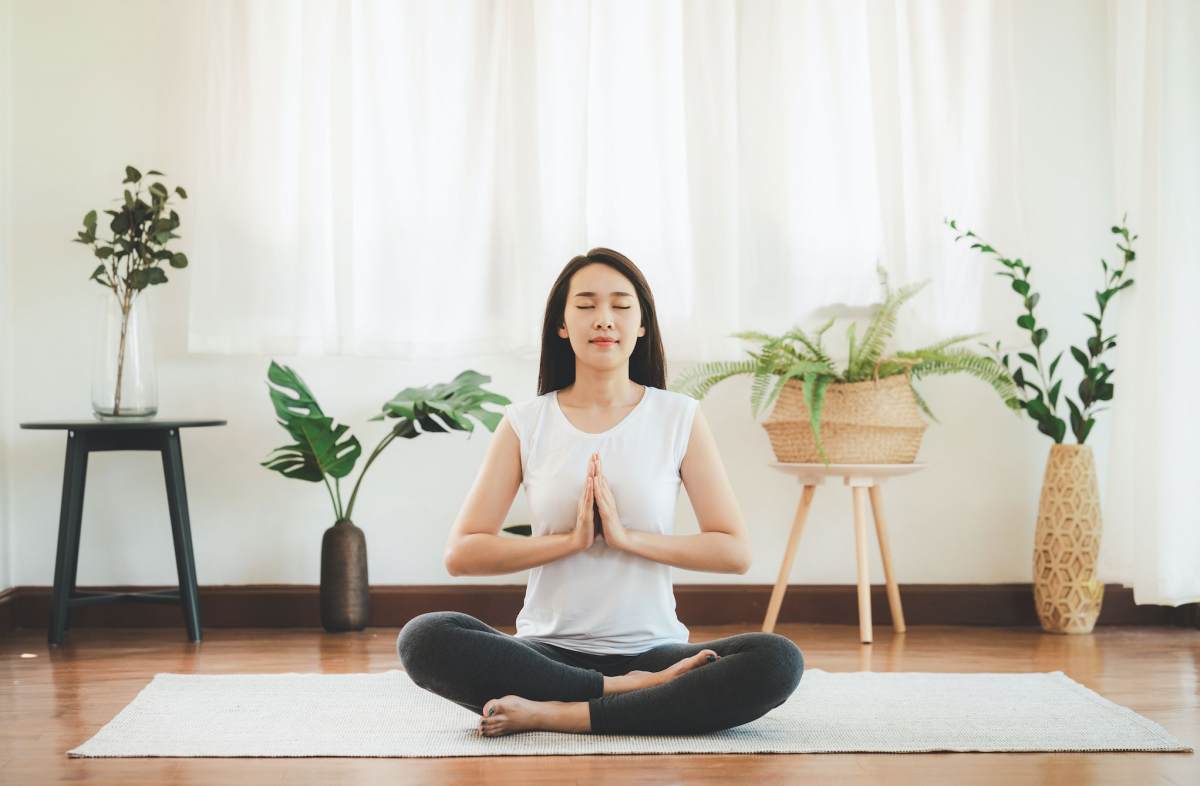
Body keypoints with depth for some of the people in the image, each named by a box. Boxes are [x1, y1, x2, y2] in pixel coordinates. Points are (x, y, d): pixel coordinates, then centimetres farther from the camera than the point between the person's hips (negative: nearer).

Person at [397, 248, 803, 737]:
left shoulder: (679, 418, 5)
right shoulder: (525, 425, 5)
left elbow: (735, 552, -1)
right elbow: (460, 554, -2)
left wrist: (627, 537, -12)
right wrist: (571, 540, -12)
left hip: (653, 650, 0)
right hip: (549, 653, 0)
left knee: (777, 661, -29)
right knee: (423, 639, -28)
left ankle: (550, 715, -27)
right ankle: (631, 693, -23)